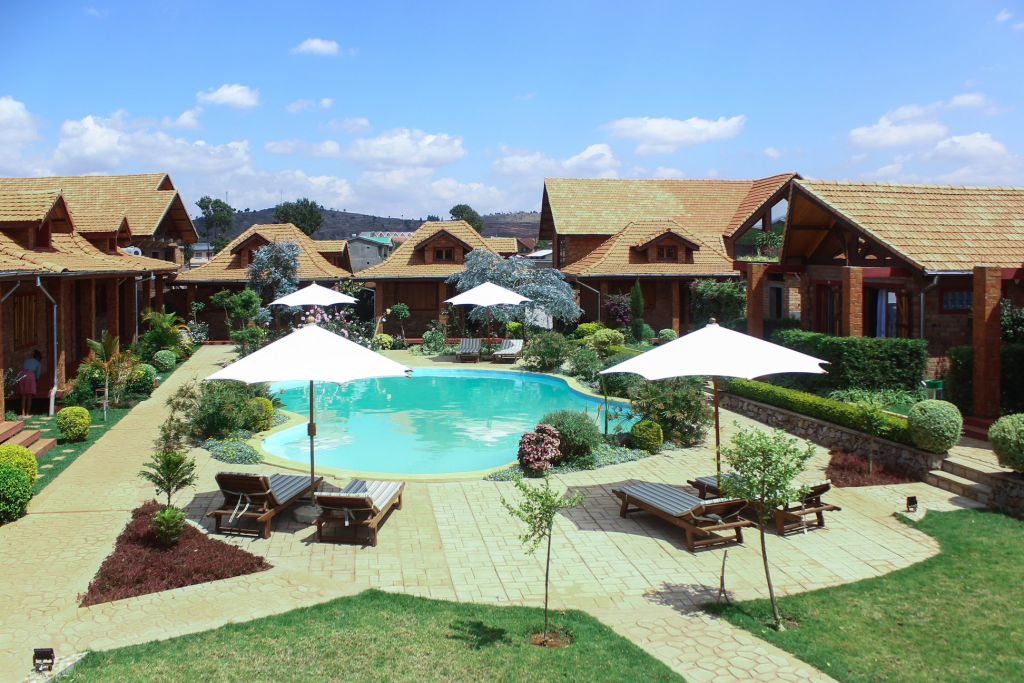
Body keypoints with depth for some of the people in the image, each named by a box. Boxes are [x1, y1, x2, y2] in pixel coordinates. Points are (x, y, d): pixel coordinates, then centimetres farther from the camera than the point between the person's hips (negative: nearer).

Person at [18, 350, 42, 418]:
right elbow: (37, 375, 14)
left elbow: (22, 370, 20)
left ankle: (23, 413, 4)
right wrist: (36, 378, 35)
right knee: (29, 397, 2)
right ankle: (27, 413, -1)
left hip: (22, 377, 3)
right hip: (30, 377, -3)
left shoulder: (26, 361, 25)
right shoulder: (38, 364, 15)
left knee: (23, 397, 8)